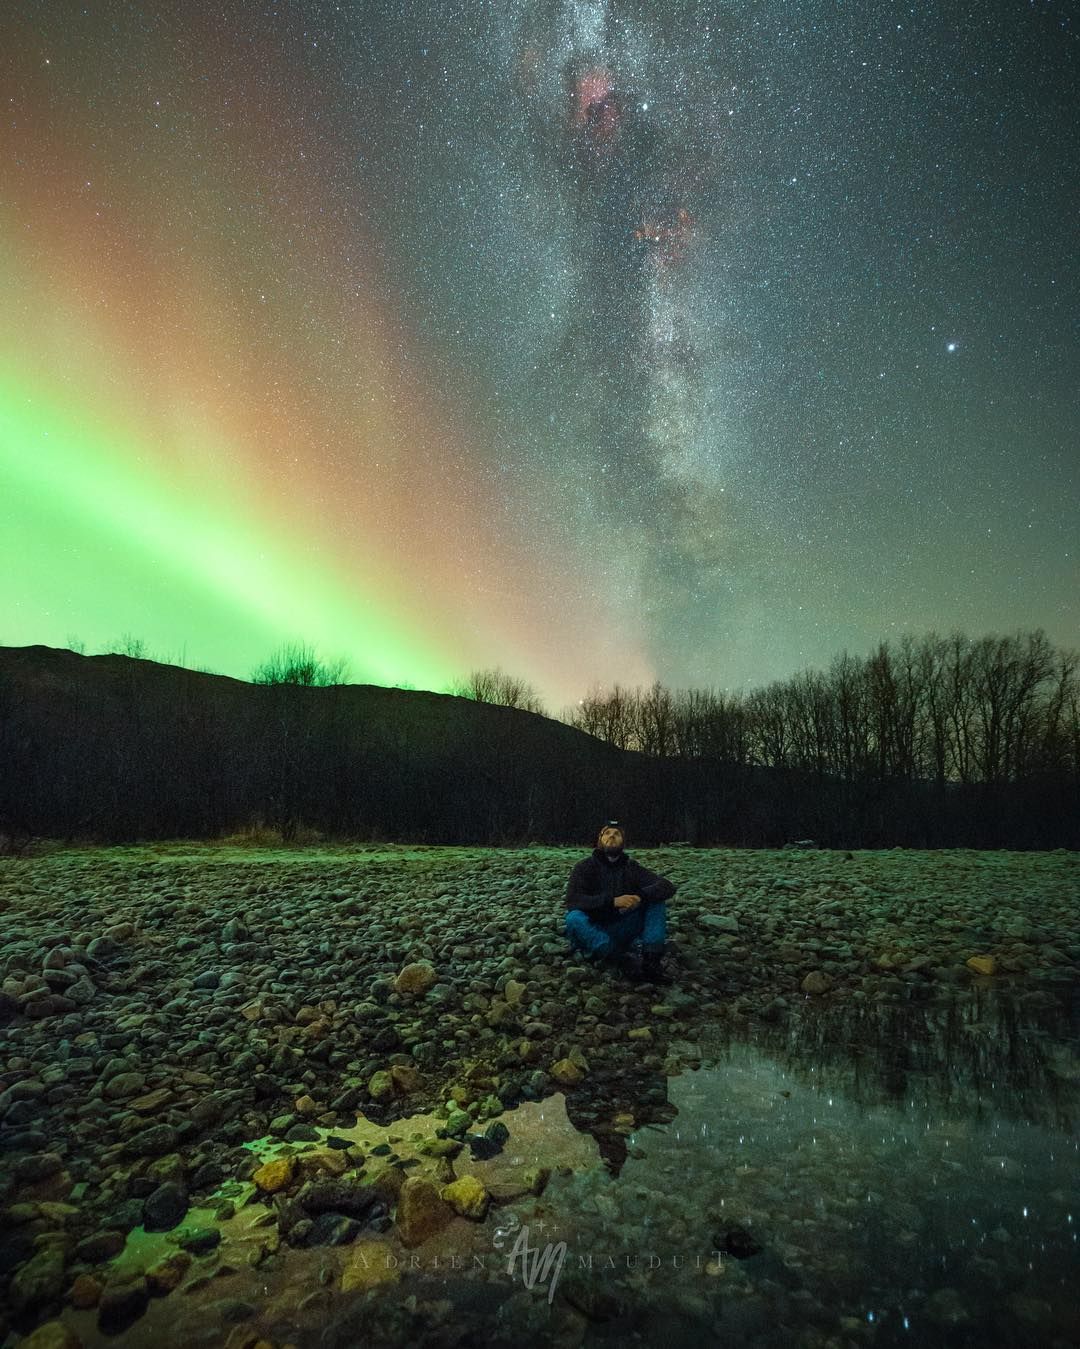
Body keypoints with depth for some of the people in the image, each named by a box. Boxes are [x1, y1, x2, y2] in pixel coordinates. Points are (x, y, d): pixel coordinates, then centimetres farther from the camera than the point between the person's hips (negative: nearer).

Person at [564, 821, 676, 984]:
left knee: (655, 899, -13)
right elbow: (572, 901, -21)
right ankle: (620, 960, -34)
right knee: (574, 918, -34)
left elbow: (667, 887, -9)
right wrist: (612, 901, -32)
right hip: (593, 931, -3)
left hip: (621, 932, 3)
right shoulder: (585, 866, -5)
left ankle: (651, 962, -28)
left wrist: (640, 895, -30)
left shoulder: (632, 867, 2)